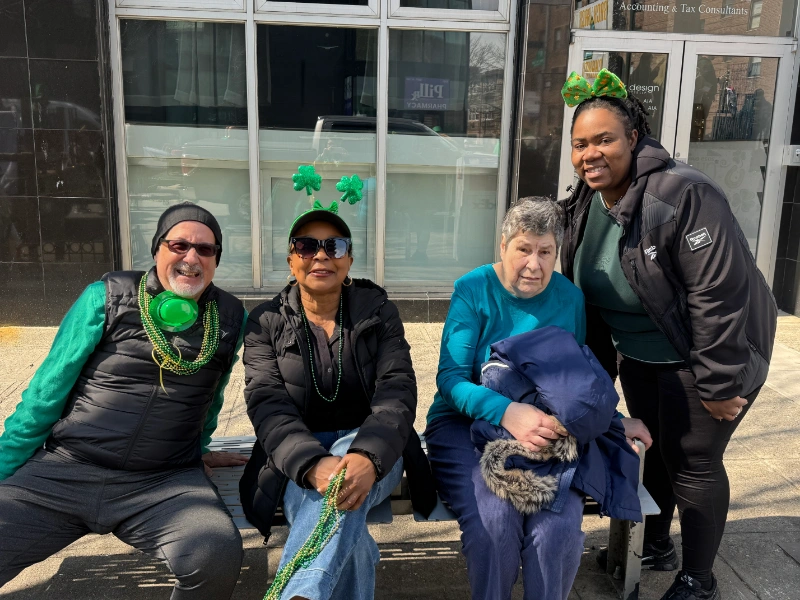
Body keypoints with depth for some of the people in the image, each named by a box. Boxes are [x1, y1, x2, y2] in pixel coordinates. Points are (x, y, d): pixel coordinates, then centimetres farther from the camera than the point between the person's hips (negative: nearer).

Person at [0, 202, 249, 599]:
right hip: (62, 472, 0)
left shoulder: (230, 318, 5)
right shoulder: (107, 297, 1)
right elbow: (47, 391, 5)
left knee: (217, 558, -28)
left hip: (164, 483, 1)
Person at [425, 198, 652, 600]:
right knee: (495, 520, -28)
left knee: (559, 526, -25)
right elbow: (450, 378, -14)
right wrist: (507, 413, -29)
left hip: (546, 432, 3)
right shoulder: (473, 290, -6)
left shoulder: (570, 298, 4)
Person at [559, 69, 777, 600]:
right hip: (638, 354, 7)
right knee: (650, 447, 19)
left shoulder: (681, 195, -28)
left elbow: (720, 294, -28)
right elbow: (583, 288, 8)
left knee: (692, 461, 2)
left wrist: (718, 385, -24)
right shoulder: (587, 202, -2)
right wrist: (599, 366, 11)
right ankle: (656, 547, 42)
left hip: (701, 355, -7)